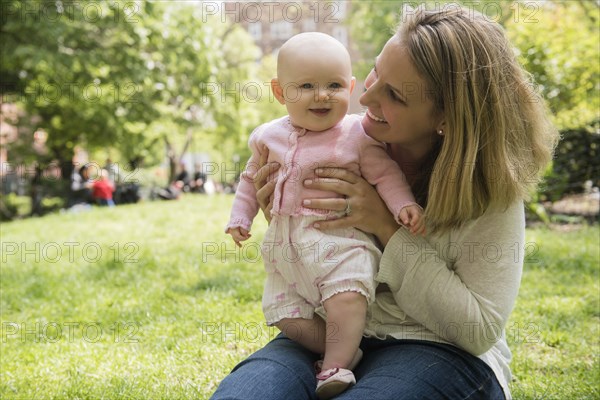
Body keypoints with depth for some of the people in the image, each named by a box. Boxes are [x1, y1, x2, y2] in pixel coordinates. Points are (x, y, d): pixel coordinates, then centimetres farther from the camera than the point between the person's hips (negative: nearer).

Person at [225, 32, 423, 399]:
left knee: (347, 297, -27)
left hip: (340, 237, -5)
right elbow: (251, 179, 21)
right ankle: (346, 349, 10)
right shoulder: (269, 136, 8)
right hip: (284, 245, 5)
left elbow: (385, 175, -1)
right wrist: (240, 217, 17)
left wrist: (403, 205, -16)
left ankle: (336, 367, -16)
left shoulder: (357, 134, -5)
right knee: (284, 313, 0)